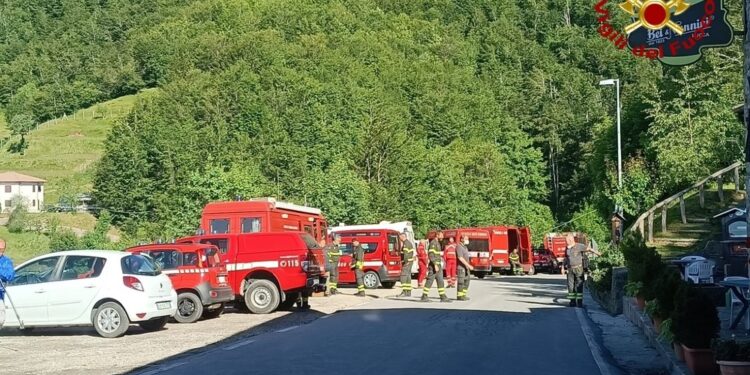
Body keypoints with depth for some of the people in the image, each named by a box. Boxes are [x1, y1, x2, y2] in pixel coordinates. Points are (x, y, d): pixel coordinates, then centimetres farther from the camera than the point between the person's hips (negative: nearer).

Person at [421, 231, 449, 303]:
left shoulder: (437, 243, 17)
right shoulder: (433, 243, -14)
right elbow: (431, 255, -22)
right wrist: (435, 265, -26)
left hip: (438, 265, 10)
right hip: (433, 265, -10)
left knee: (440, 281, 6)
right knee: (430, 281, -5)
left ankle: (443, 297, 5)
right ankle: (424, 297, 1)